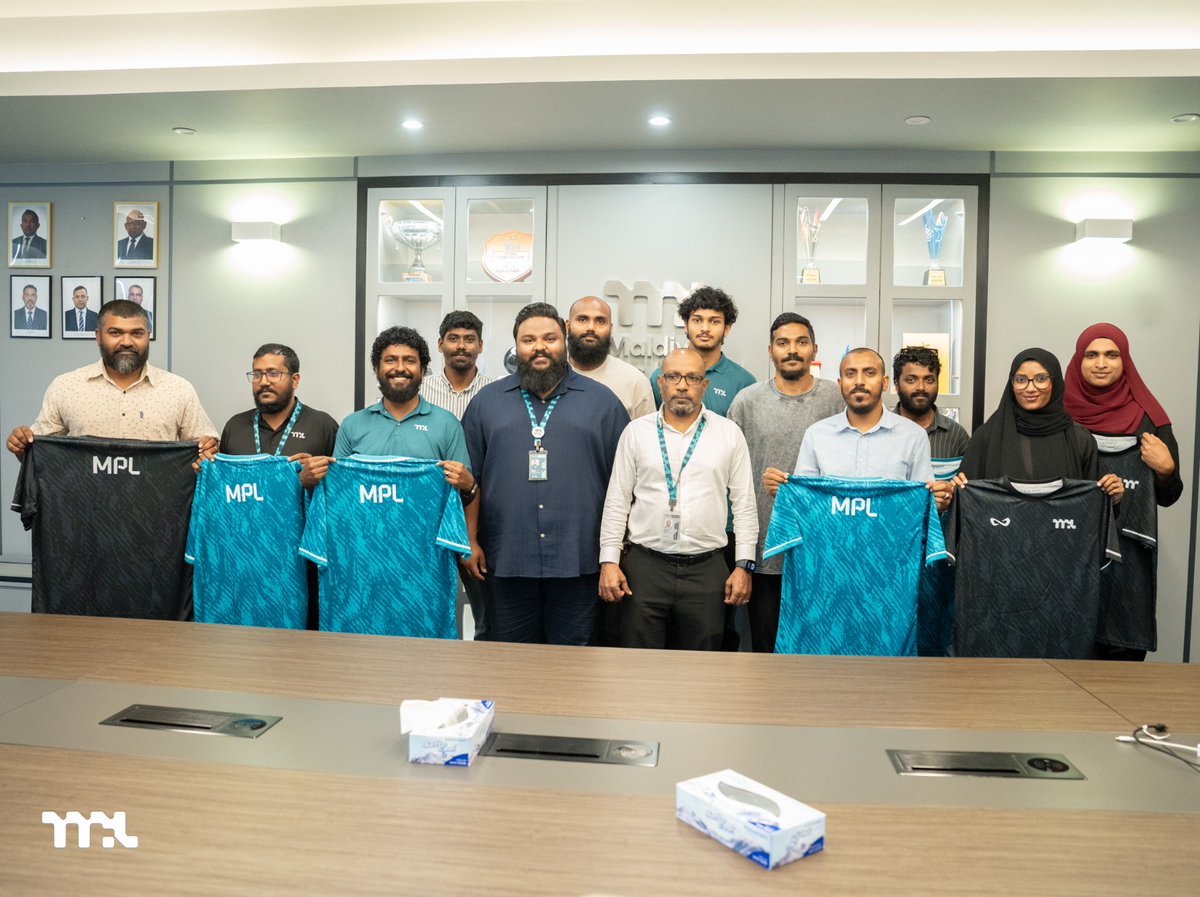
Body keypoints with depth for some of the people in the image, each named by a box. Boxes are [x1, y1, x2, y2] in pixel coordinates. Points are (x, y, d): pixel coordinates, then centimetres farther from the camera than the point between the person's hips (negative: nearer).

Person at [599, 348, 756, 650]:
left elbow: (744, 504, 5)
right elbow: (617, 503, 6)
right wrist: (608, 561, -1)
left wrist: (744, 565, -1)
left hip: (706, 569, 0)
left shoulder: (729, 433, 5)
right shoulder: (636, 431, 6)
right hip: (645, 566, 0)